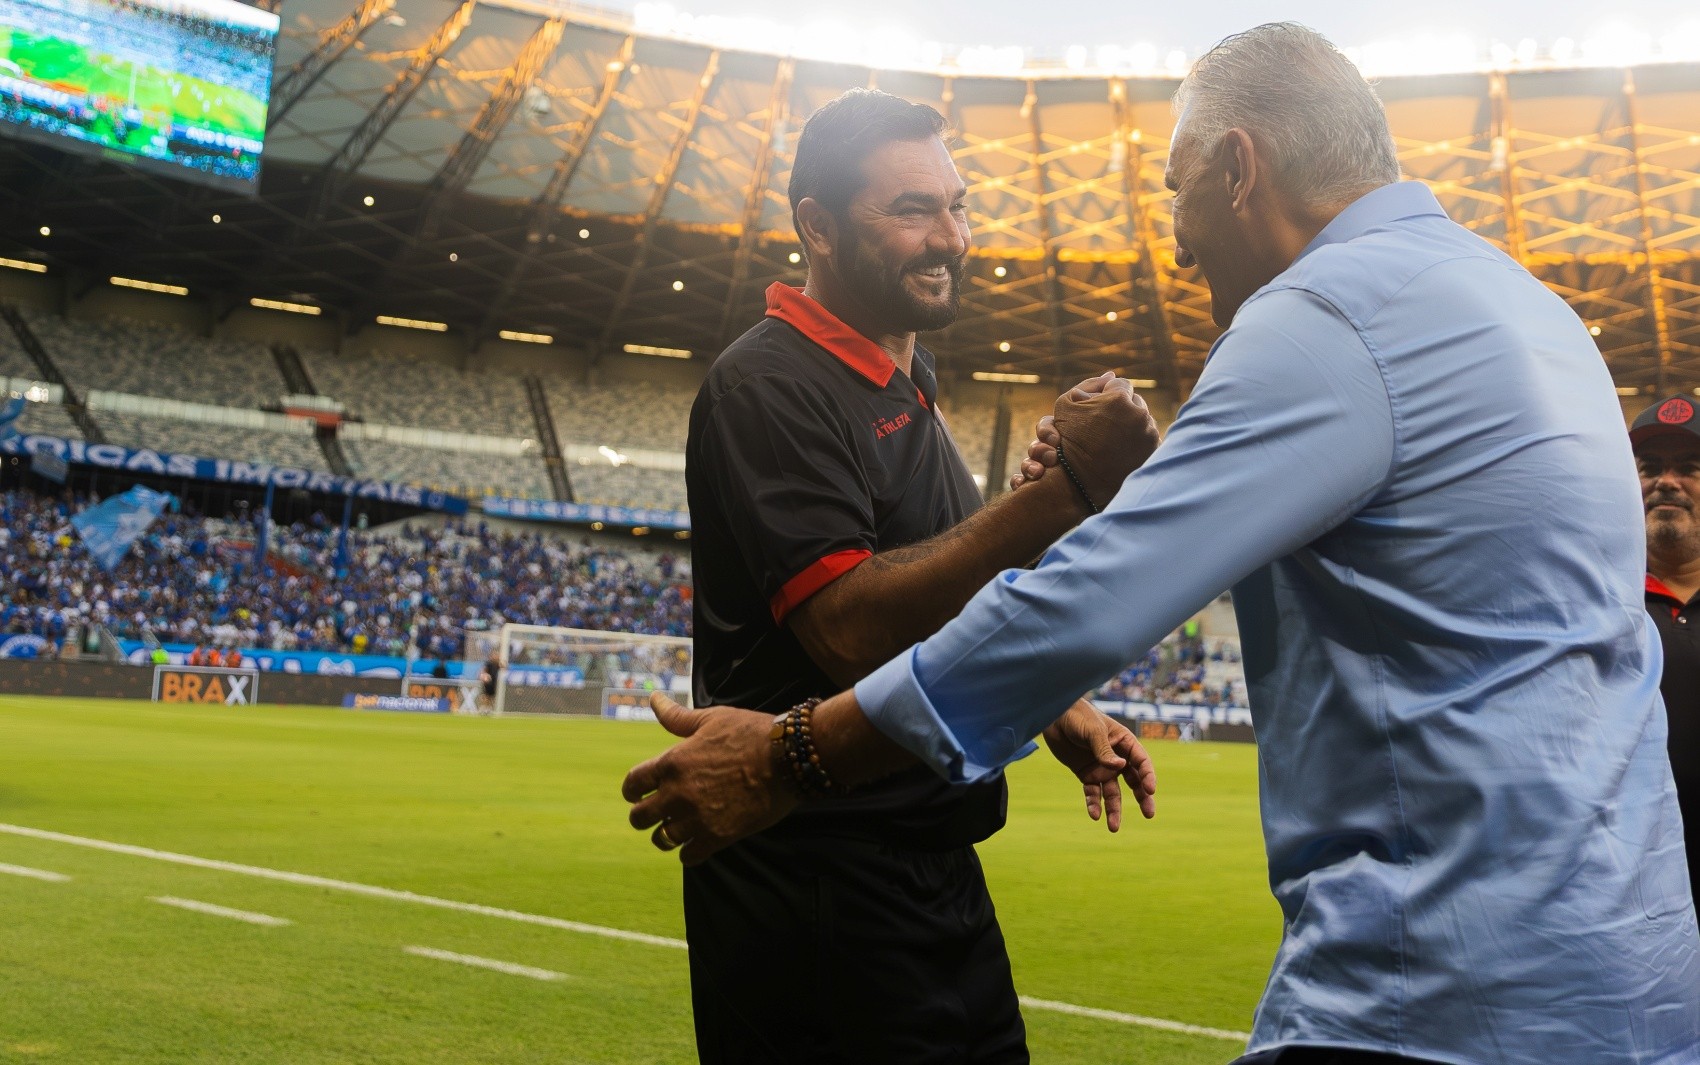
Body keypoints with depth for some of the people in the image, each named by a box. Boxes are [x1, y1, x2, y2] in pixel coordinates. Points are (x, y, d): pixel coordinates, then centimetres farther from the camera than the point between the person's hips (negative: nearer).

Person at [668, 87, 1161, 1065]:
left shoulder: (901, 388, 15)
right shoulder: (773, 385, -15)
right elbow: (849, 631, -27)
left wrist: (1056, 712, 13)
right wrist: (1062, 492, -33)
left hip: (933, 871, 9)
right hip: (818, 896, -9)